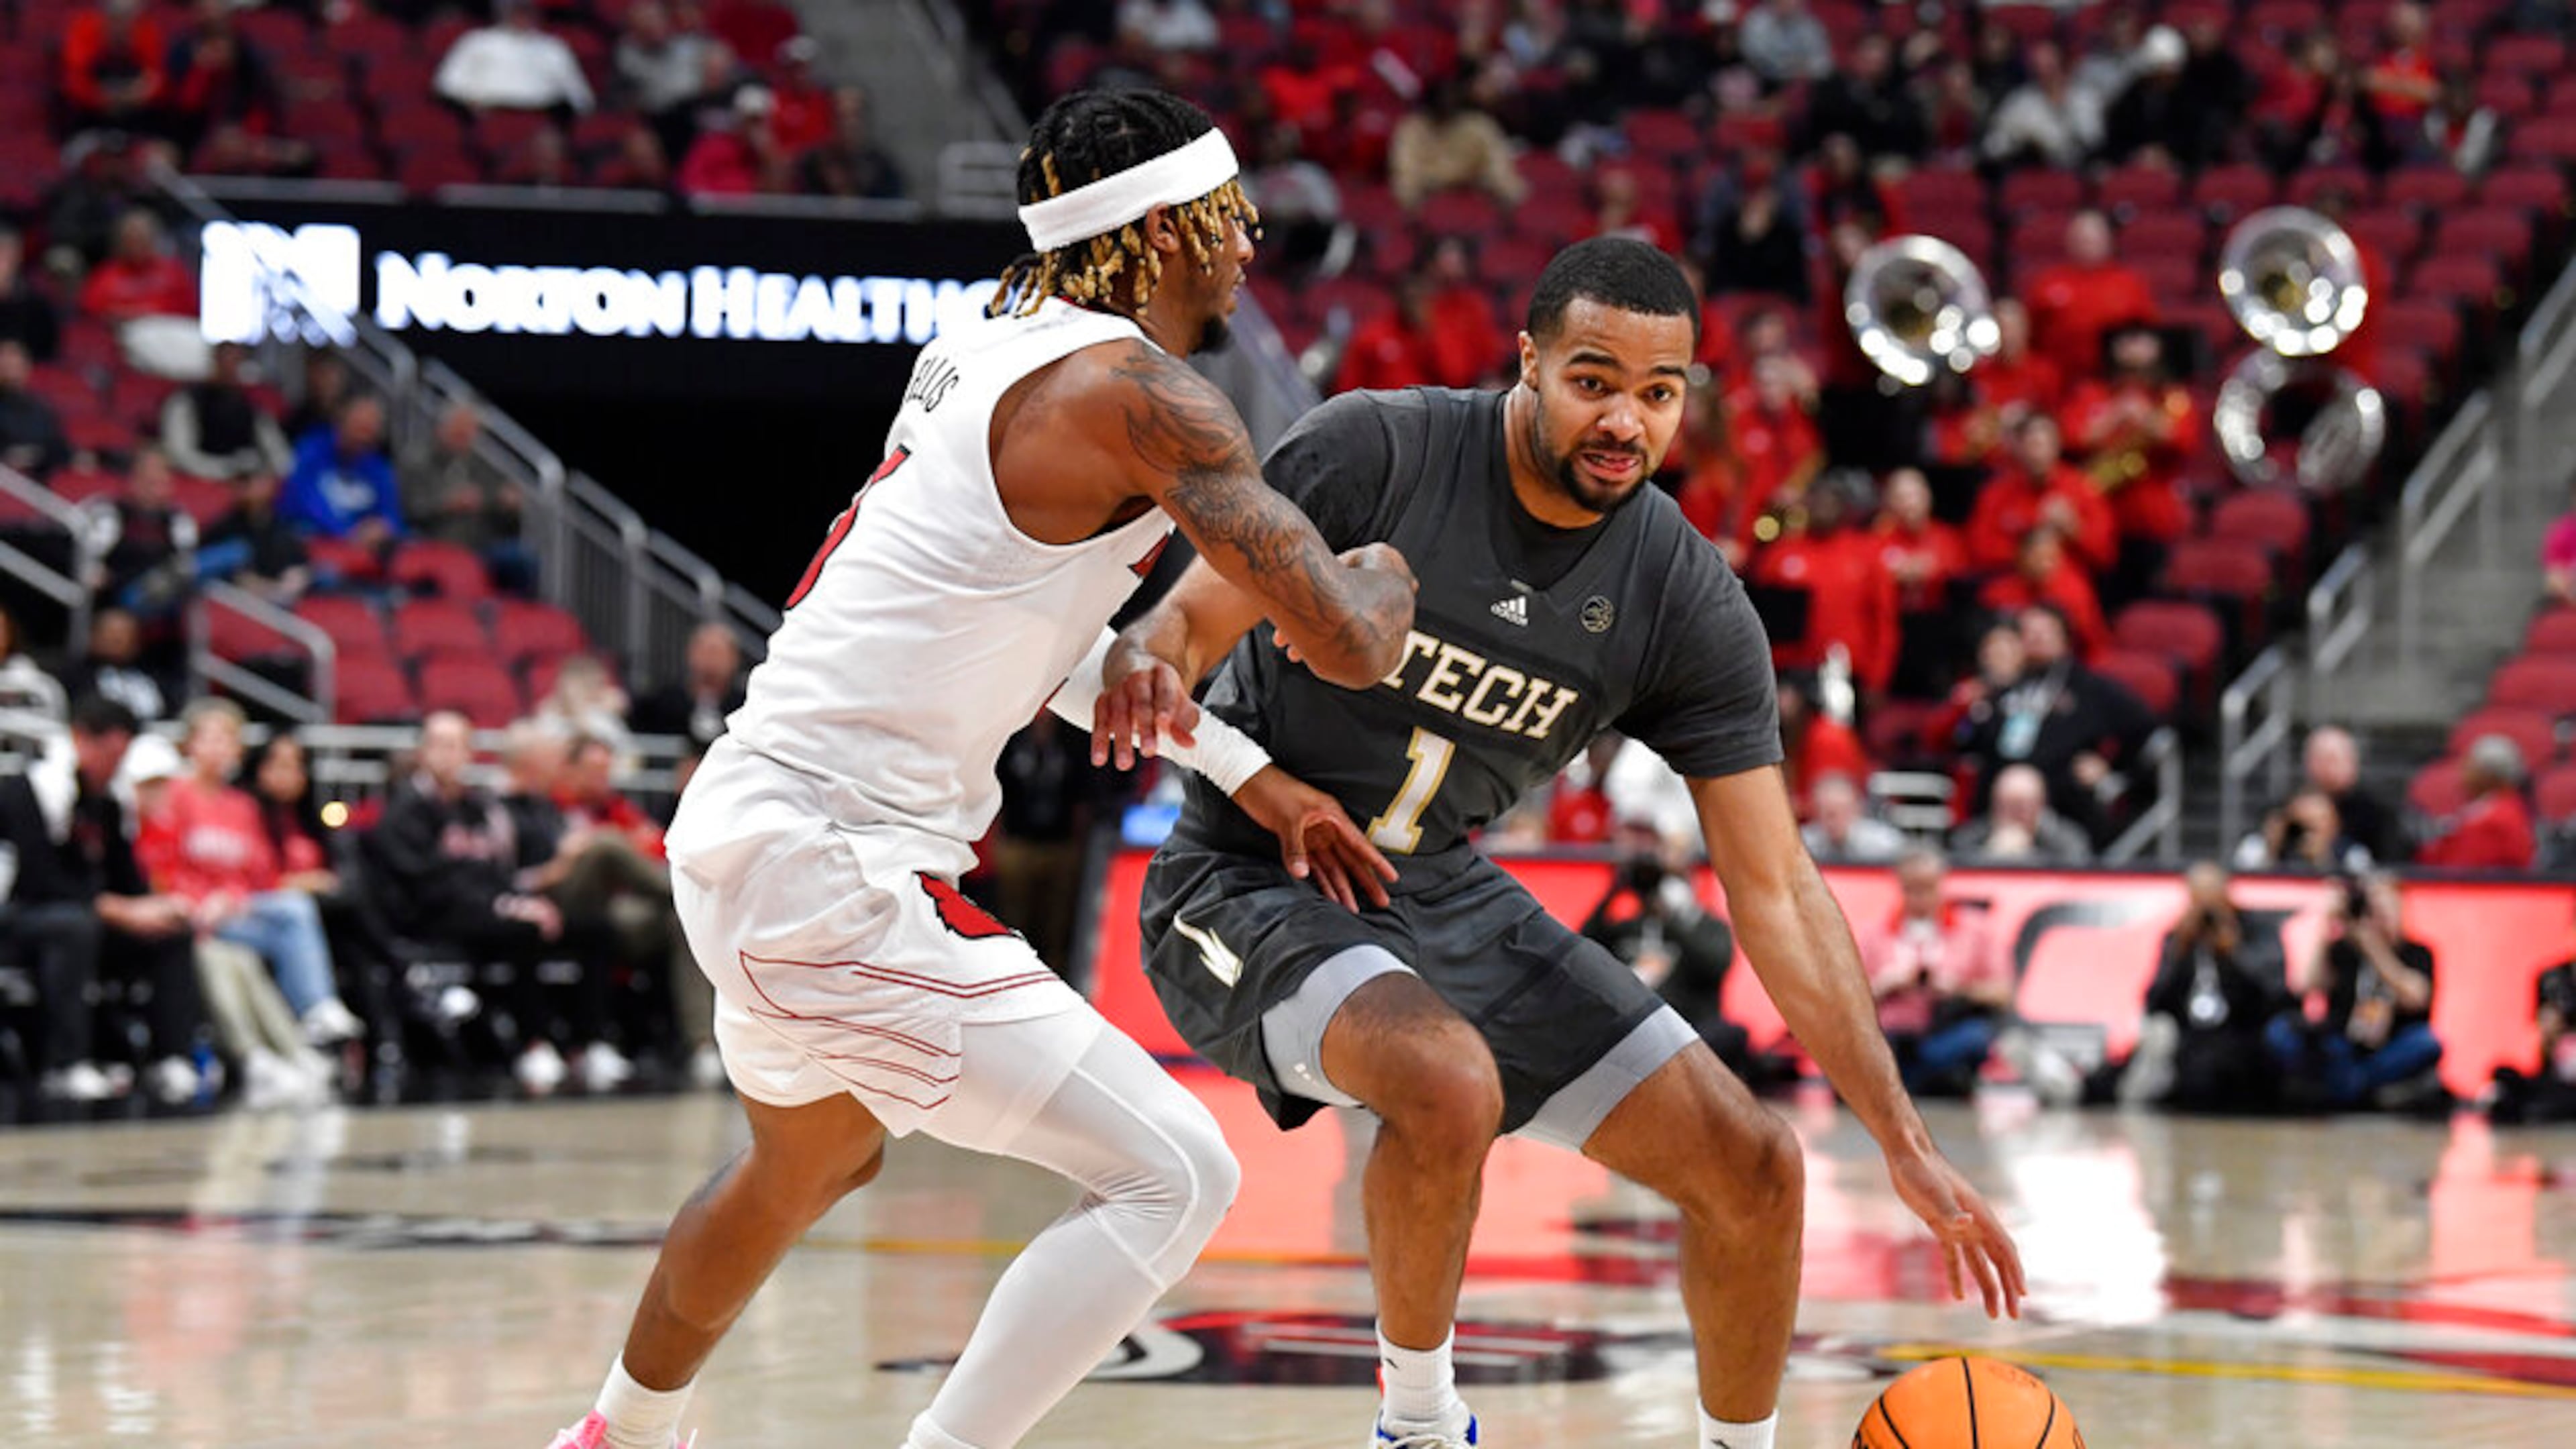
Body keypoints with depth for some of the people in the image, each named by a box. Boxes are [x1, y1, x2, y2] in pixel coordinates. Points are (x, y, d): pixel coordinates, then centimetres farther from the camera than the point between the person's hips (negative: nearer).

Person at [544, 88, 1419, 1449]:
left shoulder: (1000, 350, 12)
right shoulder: (1137, 394, -16)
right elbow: (1344, 643, -19)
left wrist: (1252, 775, 25)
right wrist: (1386, 570, 5)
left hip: (747, 831, 10)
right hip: (832, 874, -10)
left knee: (808, 1162, 37)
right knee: (1171, 1175, -10)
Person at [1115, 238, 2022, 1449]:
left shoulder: (1688, 603, -8)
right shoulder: (1372, 452, -19)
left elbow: (1775, 893, -6)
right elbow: (1191, 620, -13)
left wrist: (1904, 1144, -11)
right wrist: (1148, 664, -41)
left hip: (1442, 894, 5)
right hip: (1252, 885, -5)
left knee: (1753, 1171, 0)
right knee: (1450, 1085, -36)